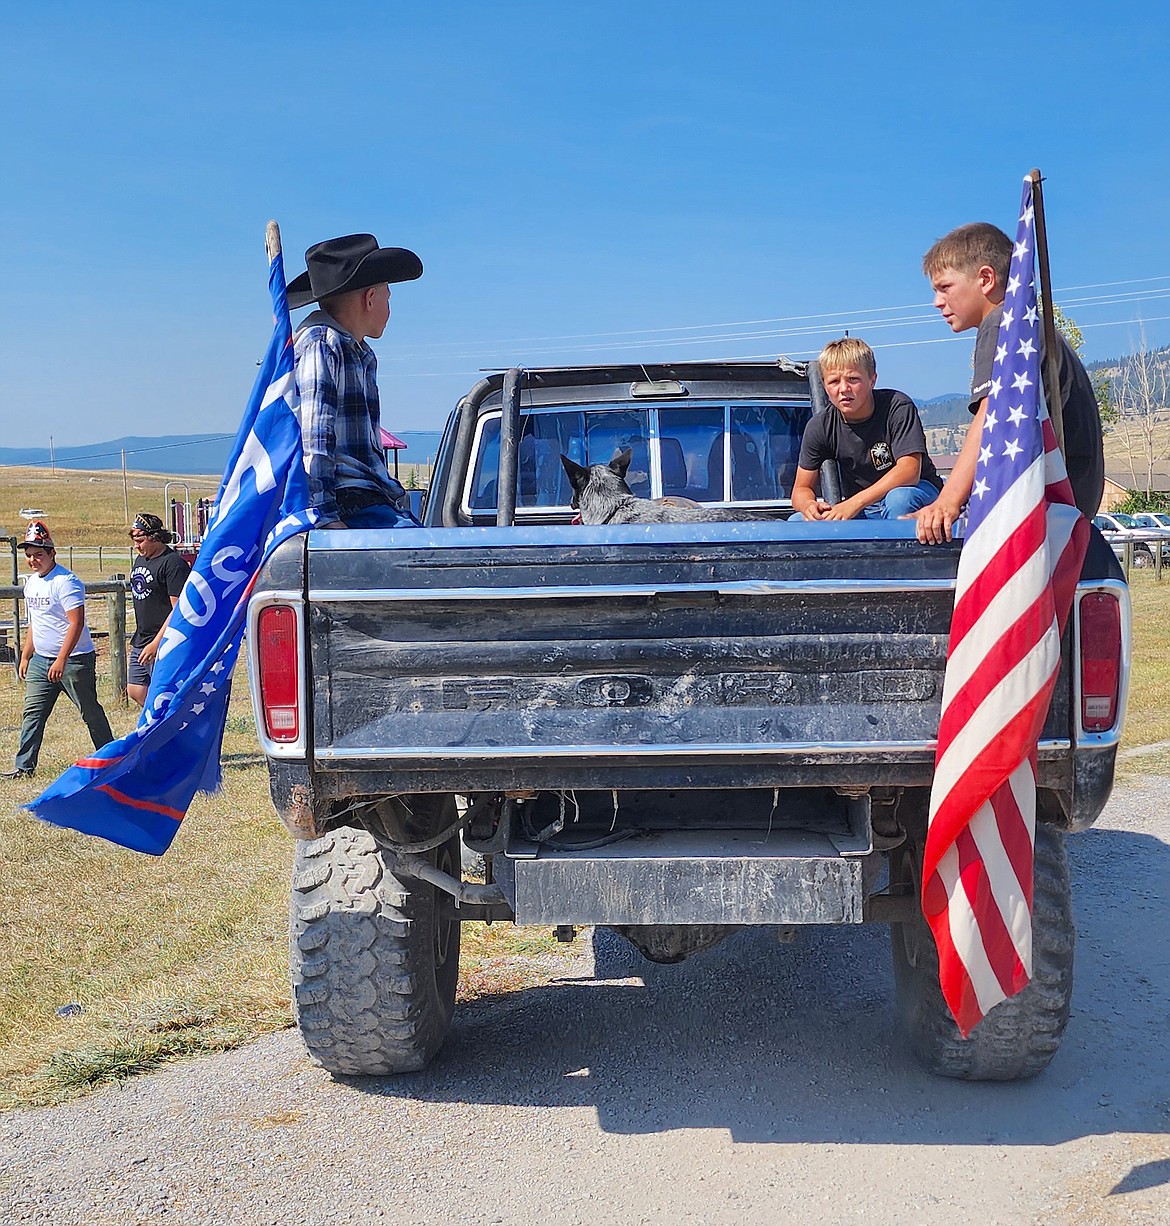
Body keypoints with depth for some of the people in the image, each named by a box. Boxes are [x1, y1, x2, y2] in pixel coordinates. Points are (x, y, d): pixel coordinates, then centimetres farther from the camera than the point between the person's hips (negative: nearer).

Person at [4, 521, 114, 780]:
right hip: (41, 659, 8)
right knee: (32, 712, 3)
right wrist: (25, 656, 20)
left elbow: (76, 623, -22)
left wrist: (61, 660, -26)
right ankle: (24, 766, 7)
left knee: (90, 711, 3)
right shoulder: (31, 583, 12)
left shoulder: (65, 581, -16)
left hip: (74, 659, -8)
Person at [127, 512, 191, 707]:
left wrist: (156, 643, -23)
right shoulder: (141, 559, 12)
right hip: (141, 641, 9)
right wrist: (137, 638, 22)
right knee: (135, 690, 11)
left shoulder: (173, 563, -16)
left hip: (164, 643, -9)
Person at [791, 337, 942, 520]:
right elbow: (802, 489, -2)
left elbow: (909, 471, -27)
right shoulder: (820, 427, -7)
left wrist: (855, 502, -38)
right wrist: (809, 505, -29)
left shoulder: (897, 406, -17)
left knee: (899, 497, -39)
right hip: (861, 512, 4)